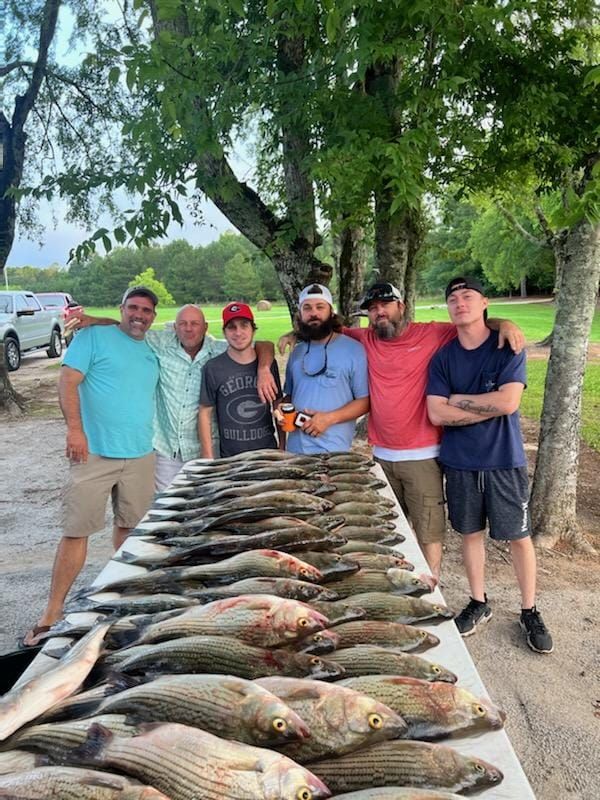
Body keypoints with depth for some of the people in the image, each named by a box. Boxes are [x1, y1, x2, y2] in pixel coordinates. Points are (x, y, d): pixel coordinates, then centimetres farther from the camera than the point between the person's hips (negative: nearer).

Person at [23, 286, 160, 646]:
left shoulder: (152, 353, 15)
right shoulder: (94, 337, -1)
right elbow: (68, 382, -8)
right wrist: (75, 428, -18)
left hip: (141, 455, 5)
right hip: (95, 453, -5)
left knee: (131, 525, 14)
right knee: (76, 531, -3)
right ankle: (53, 612, 7)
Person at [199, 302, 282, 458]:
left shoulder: (268, 363, 1)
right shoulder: (213, 368, -7)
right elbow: (205, 414, -3)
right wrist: (209, 458, -6)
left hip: (268, 453, 2)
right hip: (230, 458, -2)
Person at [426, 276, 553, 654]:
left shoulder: (508, 348, -6)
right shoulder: (443, 357, 1)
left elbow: (508, 402, -19)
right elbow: (437, 414, -9)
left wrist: (458, 400, -10)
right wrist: (489, 407, -13)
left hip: (505, 460, -2)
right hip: (460, 462, 3)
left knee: (519, 535, 7)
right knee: (471, 532, 14)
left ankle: (530, 611, 26)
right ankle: (479, 603, 32)